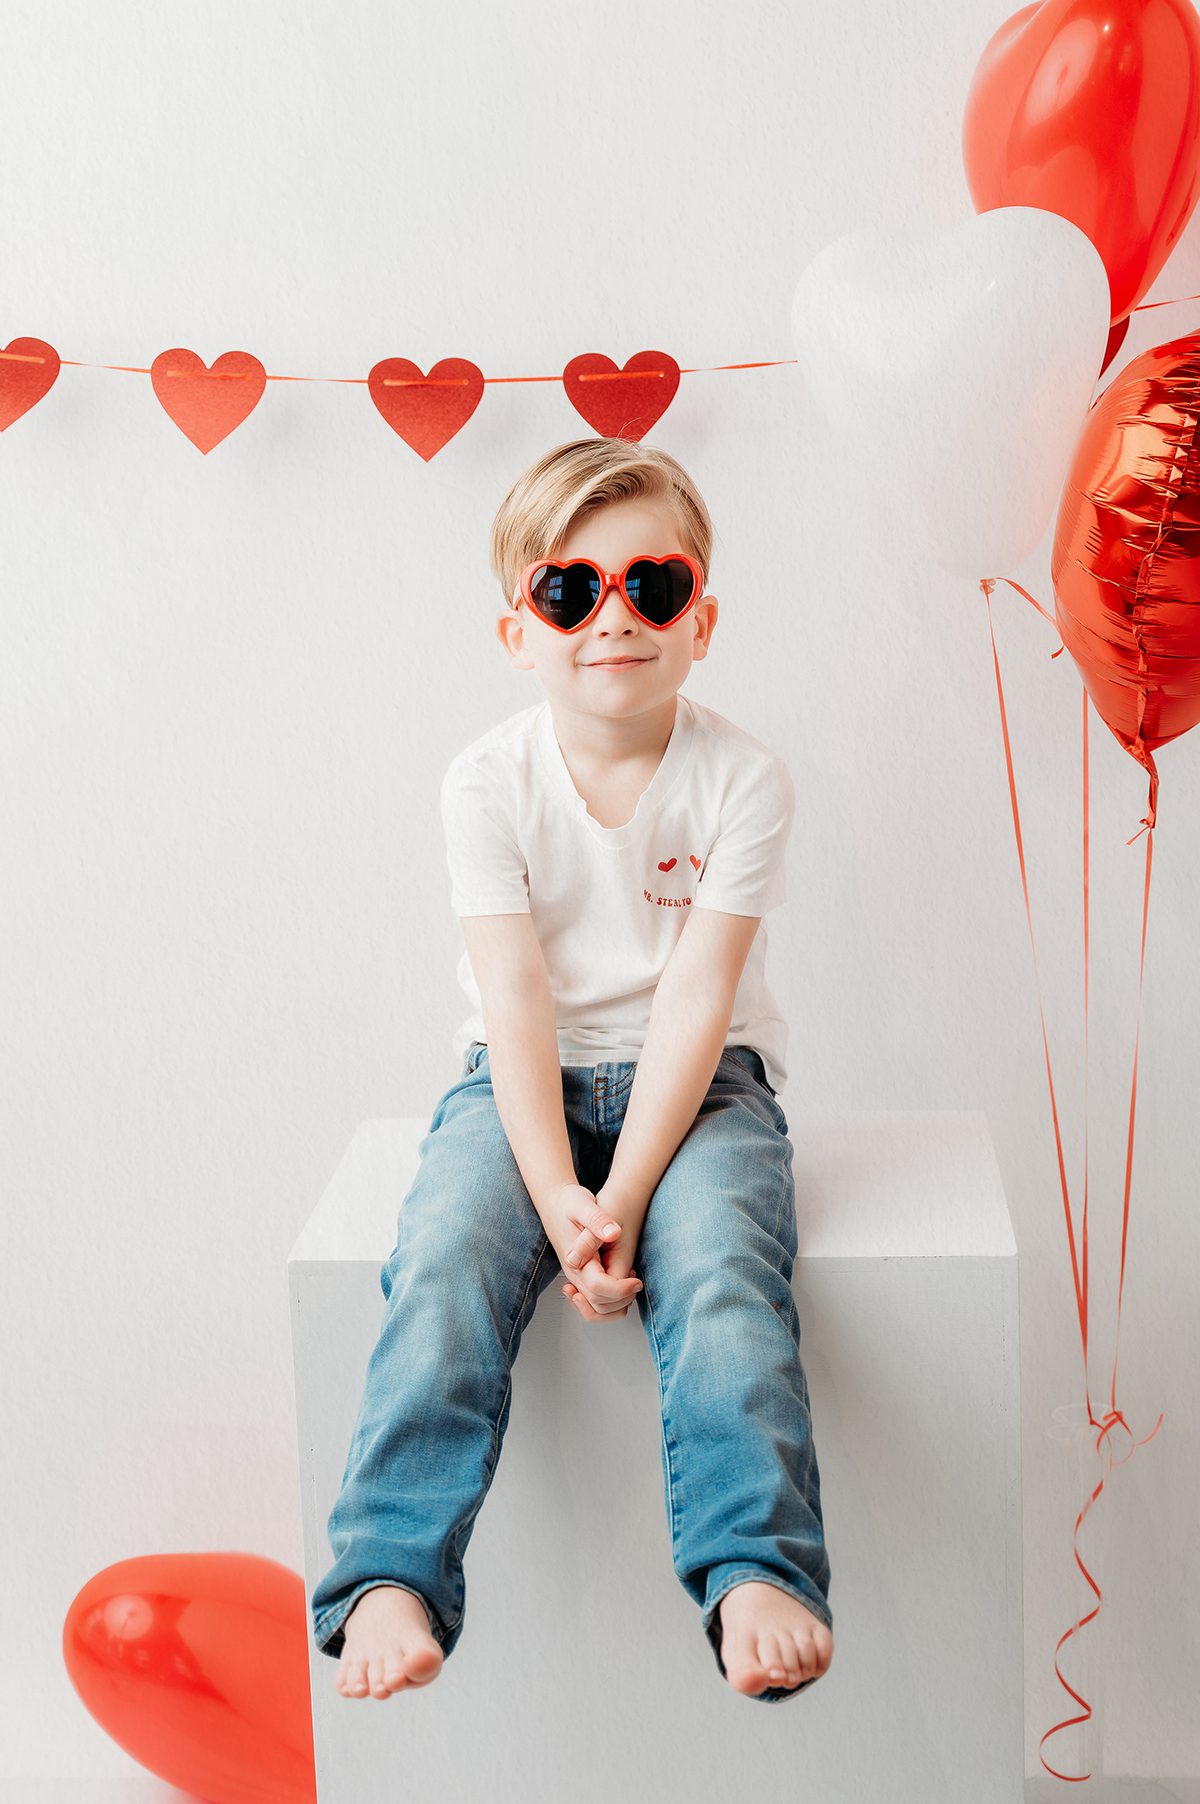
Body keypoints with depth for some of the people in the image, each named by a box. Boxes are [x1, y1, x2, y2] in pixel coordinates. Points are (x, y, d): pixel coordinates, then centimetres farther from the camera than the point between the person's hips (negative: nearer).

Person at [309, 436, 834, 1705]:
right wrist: (558, 1197, -25)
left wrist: (624, 1197, -24)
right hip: (523, 1082, 1)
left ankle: (756, 1572, -32)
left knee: (720, 1269, -30)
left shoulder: (742, 779, -8)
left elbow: (694, 1000, -15)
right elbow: (517, 1000, -12)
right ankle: (389, 1576, -28)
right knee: (444, 1260, -26)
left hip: (699, 1080, -1)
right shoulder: (489, 782, -6)